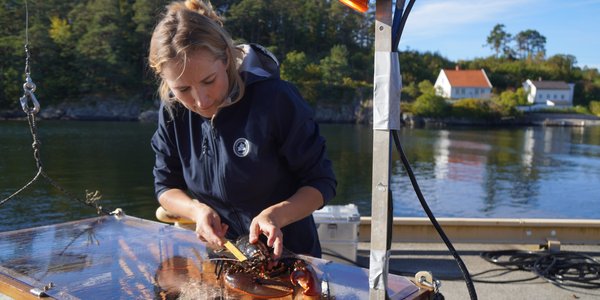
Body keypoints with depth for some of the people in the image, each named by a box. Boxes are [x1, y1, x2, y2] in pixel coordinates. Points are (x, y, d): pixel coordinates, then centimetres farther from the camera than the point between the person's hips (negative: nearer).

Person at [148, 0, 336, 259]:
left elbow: (322, 183, -13)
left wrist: (275, 215, -29)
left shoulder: (276, 99, -20)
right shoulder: (173, 110, -6)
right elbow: (166, 186, 3)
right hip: (221, 256, 3)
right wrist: (197, 209, -17)